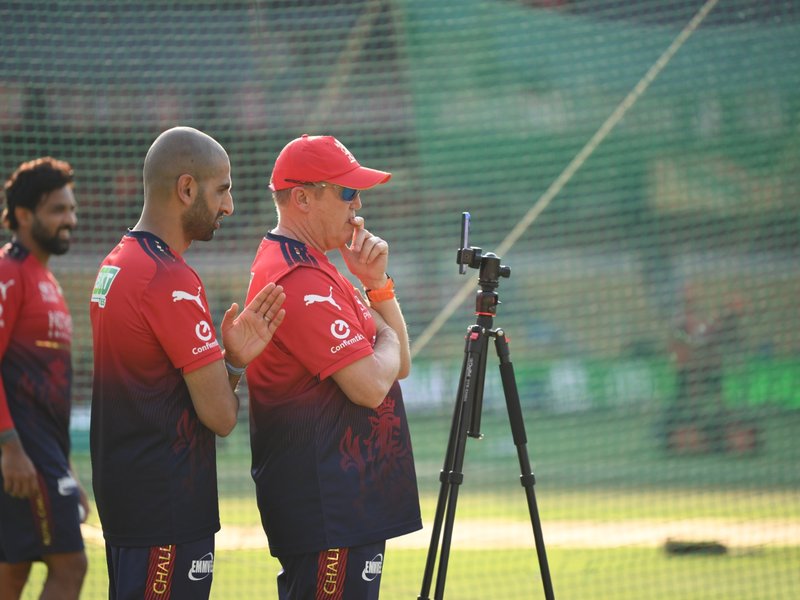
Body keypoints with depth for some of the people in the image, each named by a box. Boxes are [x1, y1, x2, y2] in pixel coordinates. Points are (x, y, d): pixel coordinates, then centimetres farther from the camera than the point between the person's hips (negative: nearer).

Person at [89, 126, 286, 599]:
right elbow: (221, 415, -17)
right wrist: (234, 363, 3)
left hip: (122, 496, 10)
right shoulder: (172, 280, -17)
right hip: (167, 507, -10)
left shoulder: (115, 264, 12)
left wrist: (230, 358, 1)